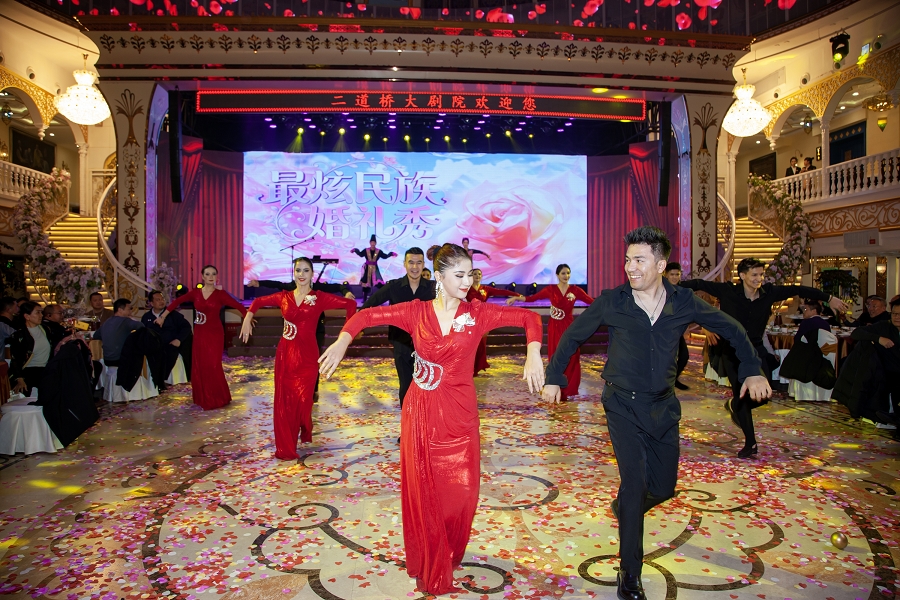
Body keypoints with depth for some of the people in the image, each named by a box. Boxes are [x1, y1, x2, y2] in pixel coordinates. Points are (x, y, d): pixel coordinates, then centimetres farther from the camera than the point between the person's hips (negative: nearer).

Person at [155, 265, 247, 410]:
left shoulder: (220, 294, -6)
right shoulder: (195, 293, 2)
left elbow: (238, 305, -15)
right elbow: (177, 301, 11)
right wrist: (163, 316, 13)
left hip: (215, 333, -3)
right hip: (199, 333, 3)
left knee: (213, 365, -3)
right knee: (199, 365, 7)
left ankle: (216, 399, 10)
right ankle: (203, 398, 20)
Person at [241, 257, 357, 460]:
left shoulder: (319, 297, -4)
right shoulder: (284, 297, 7)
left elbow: (350, 304, -9)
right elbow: (258, 302, 21)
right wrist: (247, 318, 7)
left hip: (306, 355, -3)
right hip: (285, 354, 3)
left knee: (302, 400, -2)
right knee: (284, 402, 5)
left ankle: (305, 431, 31)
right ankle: (285, 448, 19)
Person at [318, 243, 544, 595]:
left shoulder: (478, 313, -2)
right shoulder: (417, 312, -2)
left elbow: (529, 318, -1)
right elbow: (367, 315, -1)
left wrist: (533, 354, -17)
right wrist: (342, 341, -18)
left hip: (459, 415, 0)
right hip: (420, 412, 0)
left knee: (459, 491, 6)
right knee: (423, 490, 9)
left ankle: (449, 558, 36)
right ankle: (430, 569, 32)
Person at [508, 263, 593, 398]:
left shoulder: (575, 290, 1)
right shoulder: (550, 289, -1)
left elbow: (592, 302, -2)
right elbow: (532, 298, 0)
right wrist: (516, 298, -7)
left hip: (569, 327, 1)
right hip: (555, 328, -1)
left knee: (570, 359, 0)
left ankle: (567, 390, 13)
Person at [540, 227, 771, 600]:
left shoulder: (683, 302, -6)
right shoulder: (612, 302, -12)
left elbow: (732, 329, 8)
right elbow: (573, 335, 0)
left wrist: (752, 370, 1)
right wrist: (554, 377, 0)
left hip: (663, 405, 4)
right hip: (623, 404, -3)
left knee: (664, 487, 10)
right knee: (635, 479, -11)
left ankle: (624, 506, 44)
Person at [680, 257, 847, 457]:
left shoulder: (769, 292, -6)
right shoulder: (727, 291, -15)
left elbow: (797, 290, 6)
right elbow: (700, 284, -15)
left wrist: (829, 298, 14)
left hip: (756, 349, 3)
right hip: (733, 351, -3)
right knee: (742, 394, 1)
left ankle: (734, 405, 23)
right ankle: (750, 442, 17)